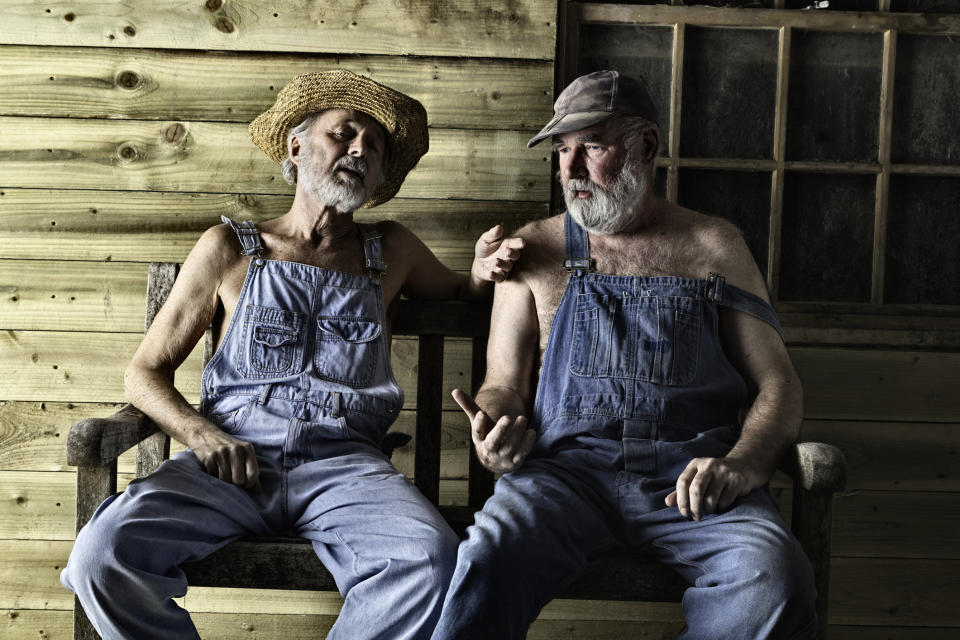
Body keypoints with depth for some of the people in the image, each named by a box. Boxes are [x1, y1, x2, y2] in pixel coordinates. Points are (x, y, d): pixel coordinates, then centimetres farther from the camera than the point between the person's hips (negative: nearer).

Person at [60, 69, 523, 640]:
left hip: (344, 462, 1)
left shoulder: (391, 251, 19)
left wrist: (483, 274, 13)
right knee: (102, 551, -28)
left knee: (432, 558, -31)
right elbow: (145, 372, 13)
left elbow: (458, 292, 39)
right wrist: (202, 434, -8)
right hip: (231, 456, 0)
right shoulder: (231, 249, 13)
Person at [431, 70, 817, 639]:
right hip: (571, 464, 0)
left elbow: (778, 384, 10)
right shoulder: (537, 248, 19)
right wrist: (497, 426, -9)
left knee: (775, 581, -30)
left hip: (691, 473, 1)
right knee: (488, 562, -33)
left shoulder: (714, 246, 16)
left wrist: (740, 465, -11)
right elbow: (505, 381, 16)